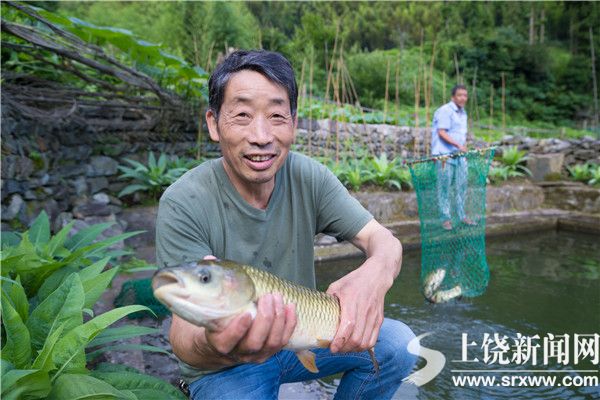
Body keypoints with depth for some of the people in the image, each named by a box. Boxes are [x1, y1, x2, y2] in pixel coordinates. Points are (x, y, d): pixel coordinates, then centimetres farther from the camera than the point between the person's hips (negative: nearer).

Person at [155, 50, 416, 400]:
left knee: (399, 344, -13)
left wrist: (375, 273, -40)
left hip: (299, 333, 4)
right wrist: (211, 347, -51)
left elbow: (384, 240, -15)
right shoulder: (184, 204, -23)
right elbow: (184, 332, -26)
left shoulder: (309, 177, -11)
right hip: (225, 368, -3)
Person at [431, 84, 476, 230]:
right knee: (445, 187, -3)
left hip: (459, 154, 8)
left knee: (462, 185, 9)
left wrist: (464, 146, 11)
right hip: (444, 154, -8)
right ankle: (446, 218, 4)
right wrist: (458, 145, -24)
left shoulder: (463, 113, 18)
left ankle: (462, 215, 21)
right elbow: (441, 133, -18)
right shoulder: (445, 111, -10)